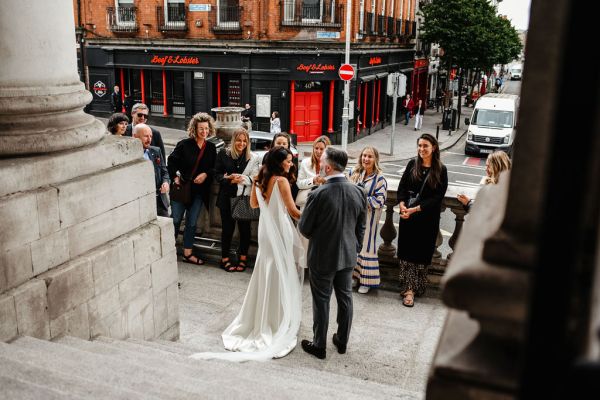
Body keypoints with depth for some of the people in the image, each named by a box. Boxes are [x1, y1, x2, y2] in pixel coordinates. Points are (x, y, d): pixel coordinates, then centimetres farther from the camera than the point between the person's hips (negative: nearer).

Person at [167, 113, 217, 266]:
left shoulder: (211, 148, 4)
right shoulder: (184, 144, -6)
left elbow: (214, 167, 9)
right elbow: (172, 161, 0)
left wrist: (206, 174, -8)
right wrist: (175, 177, -9)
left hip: (198, 191, 3)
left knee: (192, 223, 8)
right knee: (175, 220, 3)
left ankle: (187, 253, 17)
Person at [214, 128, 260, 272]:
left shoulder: (253, 158, 0)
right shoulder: (223, 154, 1)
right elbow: (217, 175, 1)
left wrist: (243, 178, -21)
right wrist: (229, 178, -16)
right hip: (227, 197, 0)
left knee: (244, 228, 5)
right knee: (227, 228, 6)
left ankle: (243, 258, 20)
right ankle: (225, 258, 19)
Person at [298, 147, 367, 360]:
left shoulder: (319, 194, -24)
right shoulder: (358, 192, -8)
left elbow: (304, 227, -14)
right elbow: (361, 227, 3)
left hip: (322, 257, -4)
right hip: (347, 255, 5)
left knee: (321, 300, 9)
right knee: (345, 298, 18)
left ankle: (319, 345, 23)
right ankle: (342, 341, 33)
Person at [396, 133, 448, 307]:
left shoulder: (441, 170, -4)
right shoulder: (412, 164, 4)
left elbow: (438, 197, -8)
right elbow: (402, 187, 4)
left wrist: (415, 209, -16)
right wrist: (402, 206, -13)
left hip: (428, 218, -2)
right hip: (407, 216, 2)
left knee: (422, 253, 5)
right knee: (407, 251, 3)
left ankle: (414, 288, 15)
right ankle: (408, 288, 12)